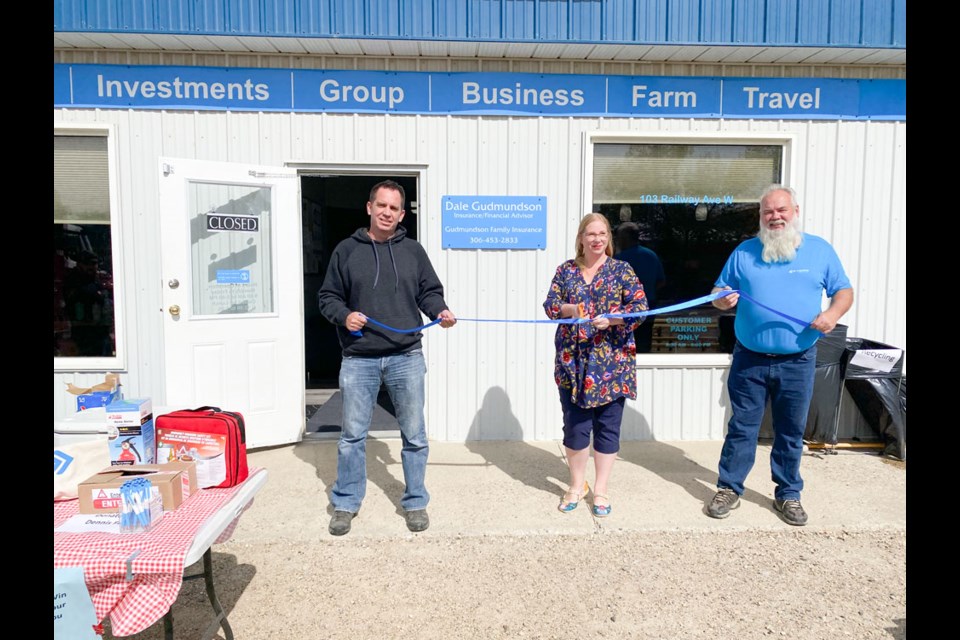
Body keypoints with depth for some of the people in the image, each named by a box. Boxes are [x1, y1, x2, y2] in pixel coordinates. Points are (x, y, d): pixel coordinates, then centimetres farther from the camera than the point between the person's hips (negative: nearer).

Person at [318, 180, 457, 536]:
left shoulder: (413, 251, 8)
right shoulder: (346, 250, 5)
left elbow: (429, 291, 11)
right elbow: (328, 297, 8)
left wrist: (440, 311, -9)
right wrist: (344, 316, -11)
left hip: (406, 357, 1)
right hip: (359, 359, 0)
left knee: (414, 435, 8)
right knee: (352, 435, 9)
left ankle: (415, 502, 26)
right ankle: (346, 504, 26)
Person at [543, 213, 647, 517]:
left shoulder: (622, 269, 3)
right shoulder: (566, 269, 9)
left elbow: (640, 306, -4)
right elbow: (549, 304, 4)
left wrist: (612, 319, -20)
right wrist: (569, 309, -16)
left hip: (612, 362, -1)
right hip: (573, 361, 2)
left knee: (607, 426, 6)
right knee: (575, 425, 7)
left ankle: (600, 490, 21)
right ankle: (577, 485, 27)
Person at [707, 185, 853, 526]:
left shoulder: (820, 249, 4)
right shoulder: (744, 252, 4)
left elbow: (844, 290, 8)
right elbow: (718, 293, 8)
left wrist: (833, 313, -13)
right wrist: (723, 299, -16)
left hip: (798, 361, 0)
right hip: (749, 359, 0)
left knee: (791, 432, 11)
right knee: (741, 427, 6)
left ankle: (788, 494, 26)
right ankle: (729, 489, 18)